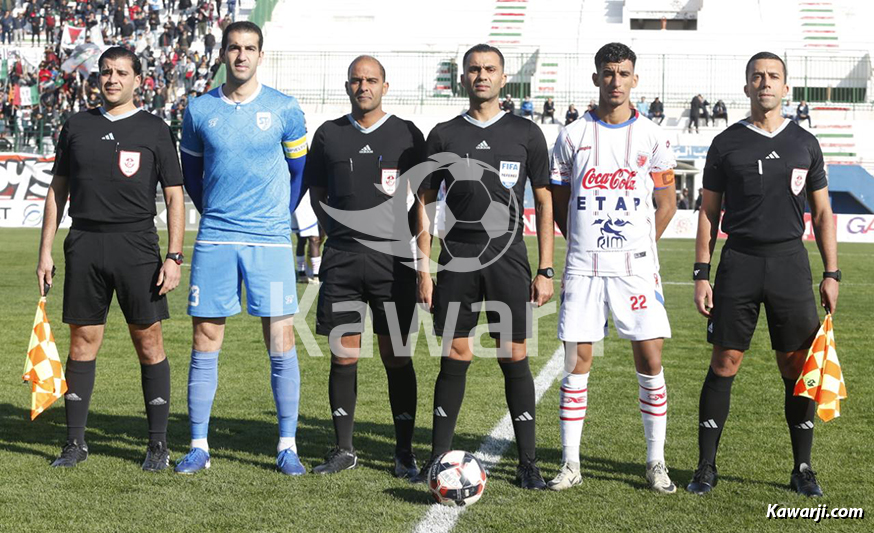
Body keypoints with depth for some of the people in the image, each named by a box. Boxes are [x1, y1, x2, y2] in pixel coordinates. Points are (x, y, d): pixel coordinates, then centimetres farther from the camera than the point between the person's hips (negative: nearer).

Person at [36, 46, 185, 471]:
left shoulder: (154, 130, 5)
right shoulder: (77, 126, 13)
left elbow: (174, 197, 3)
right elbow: (57, 190, 16)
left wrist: (174, 256, -6)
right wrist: (46, 251, 9)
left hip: (137, 244, -2)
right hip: (84, 244, 2)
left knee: (148, 341, -3)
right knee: (82, 340, 4)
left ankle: (158, 444, 5)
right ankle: (75, 442, 12)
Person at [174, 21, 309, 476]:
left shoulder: (284, 110, 1)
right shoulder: (200, 110, 6)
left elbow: (299, 170, 13)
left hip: (270, 240, -1)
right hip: (214, 240, 2)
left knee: (280, 344, -3)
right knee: (205, 343, 2)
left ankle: (287, 446, 7)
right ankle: (198, 446, 10)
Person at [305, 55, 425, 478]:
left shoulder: (407, 134, 3)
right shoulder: (329, 135, 10)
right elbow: (316, 190, 20)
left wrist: (404, 233, 1)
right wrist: (335, 231, 10)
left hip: (392, 258, -2)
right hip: (341, 259, 2)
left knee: (396, 356, 0)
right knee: (343, 356, 4)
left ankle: (404, 452, 7)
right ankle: (343, 450, 14)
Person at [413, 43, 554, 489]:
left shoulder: (526, 133, 6)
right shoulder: (444, 135, 7)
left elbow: (544, 201, 7)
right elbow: (425, 202, 9)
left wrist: (545, 270, 1)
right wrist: (423, 271, 2)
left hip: (509, 260, -1)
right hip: (457, 263, 1)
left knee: (514, 358, 0)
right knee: (454, 359, 2)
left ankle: (528, 463, 6)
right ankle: (439, 458, 11)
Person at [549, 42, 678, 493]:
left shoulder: (652, 137, 4)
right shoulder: (573, 136, 6)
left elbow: (666, 203, 10)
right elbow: (557, 201, 13)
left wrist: (641, 247, 6)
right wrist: (581, 244, 7)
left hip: (635, 268, 0)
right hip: (583, 266, 0)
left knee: (650, 360, -2)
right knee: (577, 361, 0)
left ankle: (656, 462, 10)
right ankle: (570, 463, 8)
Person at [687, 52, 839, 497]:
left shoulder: (804, 143, 9)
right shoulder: (726, 144, 6)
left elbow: (822, 213, 12)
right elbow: (709, 212, 7)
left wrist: (831, 273, 5)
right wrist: (701, 273, 0)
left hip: (790, 261, 1)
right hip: (739, 262, -1)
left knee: (797, 368, 2)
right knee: (724, 364, -1)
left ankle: (803, 469, 13)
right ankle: (706, 467, 8)